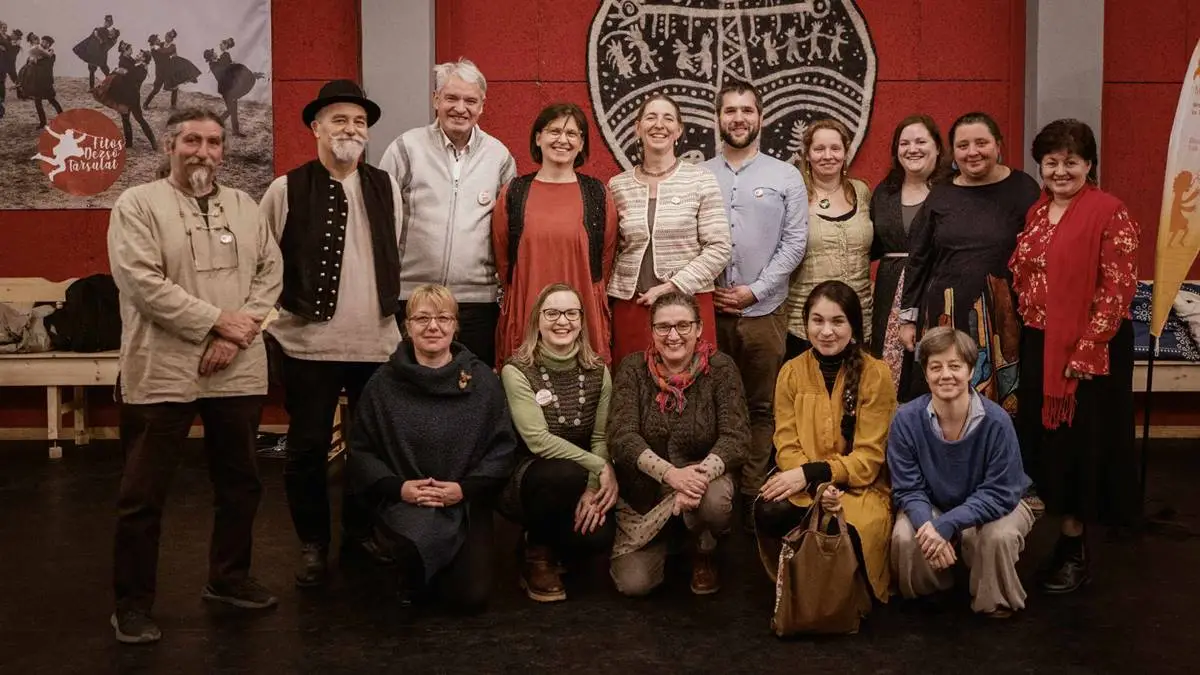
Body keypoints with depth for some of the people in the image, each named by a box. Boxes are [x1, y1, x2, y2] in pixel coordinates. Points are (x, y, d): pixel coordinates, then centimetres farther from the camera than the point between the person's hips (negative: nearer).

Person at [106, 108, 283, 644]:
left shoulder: (245, 206, 12)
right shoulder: (137, 205, -4)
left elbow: (270, 272, 5)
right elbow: (142, 281, -14)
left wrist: (236, 335, -9)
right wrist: (217, 320, -16)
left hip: (238, 372, 5)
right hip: (161, 372, -4)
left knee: (240, 482, 15)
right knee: (143, 494, 2)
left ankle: (228, 577, 32)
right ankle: (132, 603, 15)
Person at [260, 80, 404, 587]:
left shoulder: (386, 188, 8)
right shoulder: (287, 190, -3)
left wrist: (390, 310, 13)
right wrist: (279, 317, -2)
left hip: (379, 343, 3)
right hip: (310, 344, -3)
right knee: (308, 448, 4)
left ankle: (360, 532, 28)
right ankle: (313, 545, 19)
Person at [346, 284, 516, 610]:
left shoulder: (482, 379, 2)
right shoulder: (384, 382, 1)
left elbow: (503, 447, 1)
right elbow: (361, 451, 2)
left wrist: (465, 488, -13)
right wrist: (398, 487, -14)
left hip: (466, 502, 1)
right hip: (403, 501, -1)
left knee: (472, 596, -15)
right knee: (420, 538, -35)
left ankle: (431, 573, 23)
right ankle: (414, 581, 4)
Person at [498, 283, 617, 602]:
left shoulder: (597, 371, 2)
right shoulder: (517, 371, -11)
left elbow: (602, 438, -4)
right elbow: (538, 440, -20)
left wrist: (593, 490, -20)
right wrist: (601, 467, -23)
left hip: (580, 478, 4)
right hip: (527, 477, -3)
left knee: (599, 534, -27)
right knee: (568, 475, -37)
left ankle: (550, 543, 13)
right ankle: (537, 552, -6)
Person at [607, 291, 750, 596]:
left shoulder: (720, 368, -8)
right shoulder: (633, 368, -6)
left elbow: (736, 436, -16)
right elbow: (622, 436, -16)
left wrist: (702, 474, -36)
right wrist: (670, 473, -32)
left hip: (703, 477, -1)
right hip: (643, 491, 1)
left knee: (714, 501, -37)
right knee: (633, 583, -14)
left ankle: (704, 554, 2)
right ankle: (668, 540, 23)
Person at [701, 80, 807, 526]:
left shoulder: (785, 176, 5)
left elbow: (795, 242, 0)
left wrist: (755, 290, -8)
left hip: (764, 310, 0)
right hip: (707, 309, 1)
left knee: (761, 406, 4)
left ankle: (752, 493, 13)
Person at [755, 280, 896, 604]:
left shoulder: (875, 374, -8)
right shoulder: (791, 372, 2)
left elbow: (868, 457, -9)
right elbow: (786, 446, -1)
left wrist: (811, 473, -23)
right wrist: (815, 485, -23)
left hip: (860, 486, -2)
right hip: (805, 484, 3)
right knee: (768, 512, -31)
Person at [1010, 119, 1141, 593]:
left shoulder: (1109, 213, -10)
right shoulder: (1035, 213, 10)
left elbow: (1118, 288, -15)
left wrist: (1085, 349, -19)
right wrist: (1016, 337, 7)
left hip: (1088, 350, -6)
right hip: (1037, 346, 6)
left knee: (1080, 441, 2)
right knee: (1041, 437, 11)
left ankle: (1073, 548, 14)